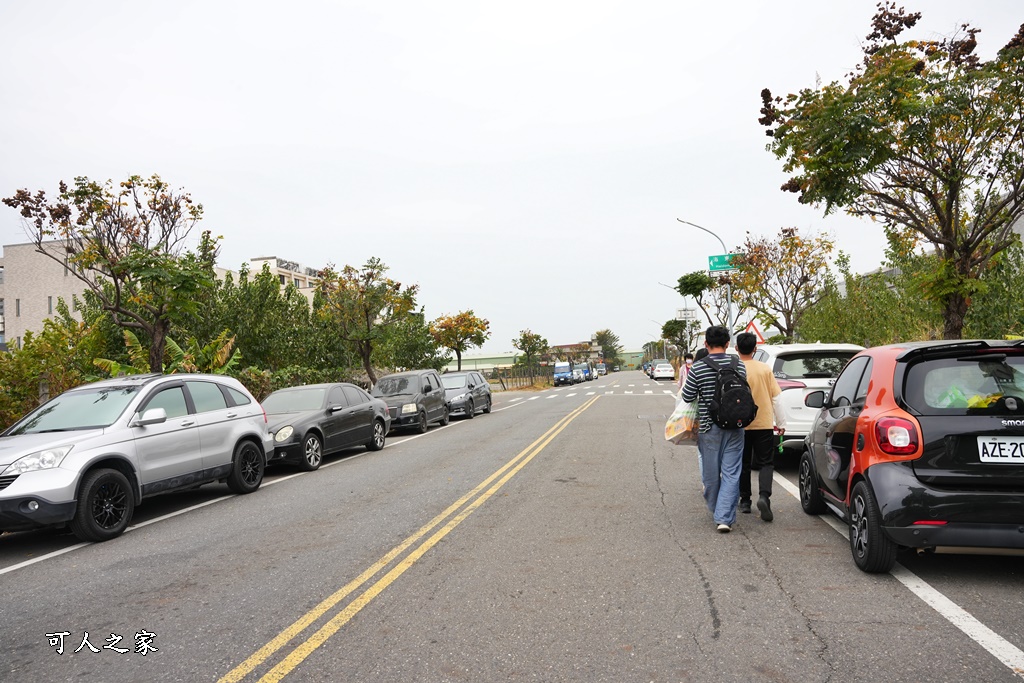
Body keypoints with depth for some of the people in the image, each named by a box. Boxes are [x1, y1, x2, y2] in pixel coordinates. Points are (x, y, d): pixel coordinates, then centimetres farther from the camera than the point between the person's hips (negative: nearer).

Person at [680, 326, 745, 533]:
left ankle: (715, 510, 33)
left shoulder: (698, 368, -11)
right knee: (731, 473, 3)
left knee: (710, 473, 15)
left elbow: (687, 397, -4)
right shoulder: (739, 365, -1)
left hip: (709, 428, -2)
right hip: (735, 427, 2)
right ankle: (725, 518, -4)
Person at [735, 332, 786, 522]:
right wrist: (781, 423, 10)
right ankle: (764, 496, -15)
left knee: (743, 464, 13)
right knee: (766, 463, 6)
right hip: (764, 423, 1)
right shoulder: (765, 369, -2)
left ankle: (745, 501, 20)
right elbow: (776, 398, 2)